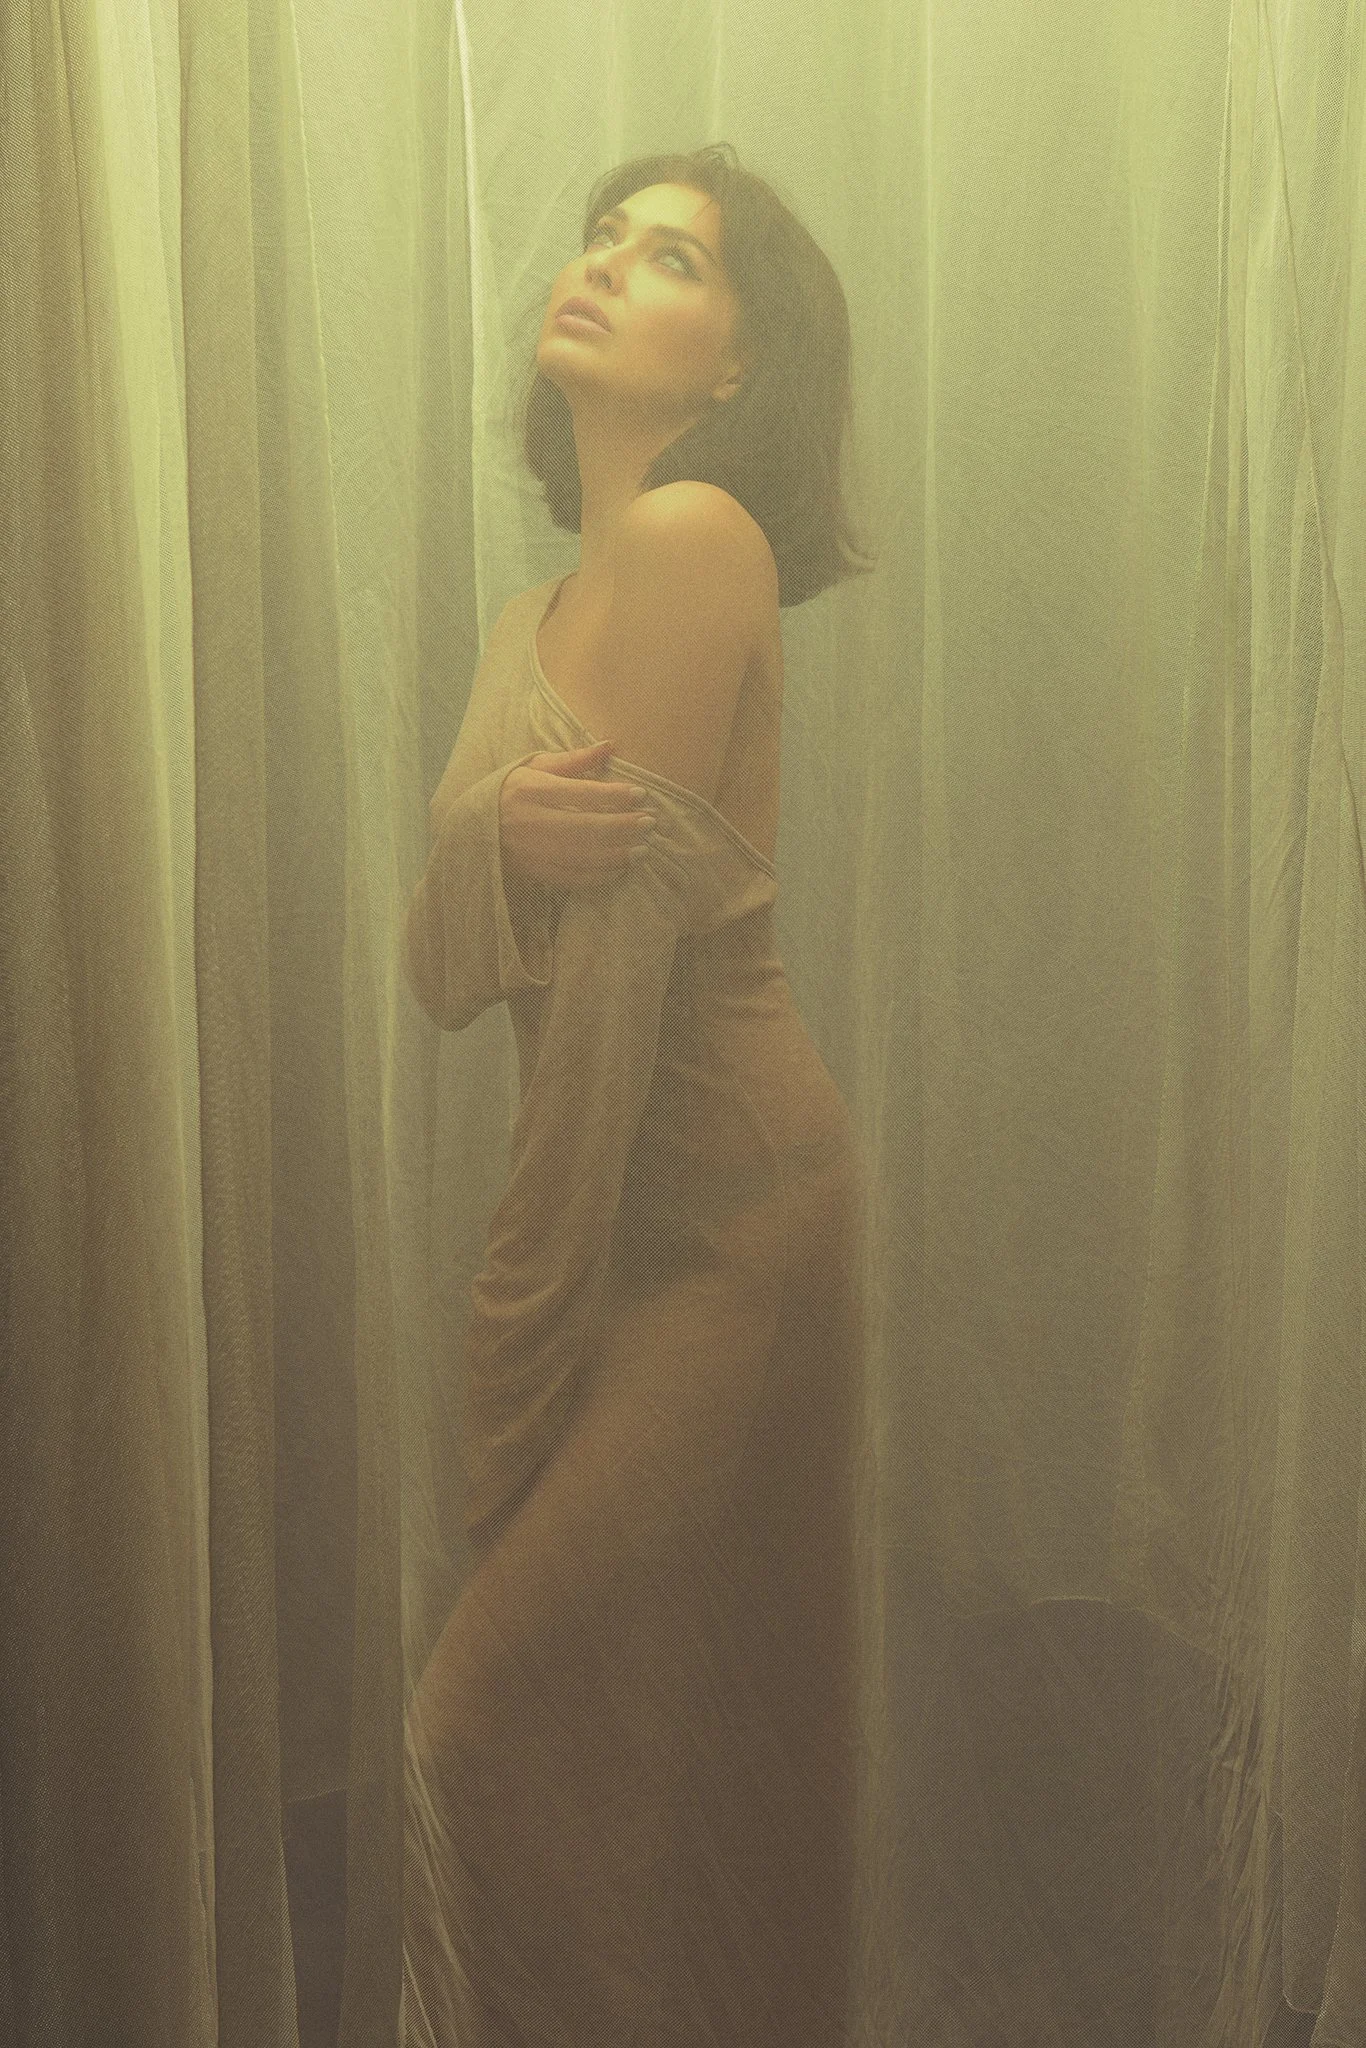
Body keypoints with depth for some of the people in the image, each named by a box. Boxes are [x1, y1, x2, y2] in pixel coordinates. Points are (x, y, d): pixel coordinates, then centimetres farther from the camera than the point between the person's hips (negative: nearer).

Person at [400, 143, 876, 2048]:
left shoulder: (692, 537, -15)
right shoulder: (534, 620, 12)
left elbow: (625, 941, -17)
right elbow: (446, 965, 4)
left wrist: (526, 1313, -13)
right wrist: (494, 832, -19)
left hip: (720, 1217, -8)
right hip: (640, 1213, 8)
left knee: (504, 1719, -2)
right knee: (685, 1735, 17)